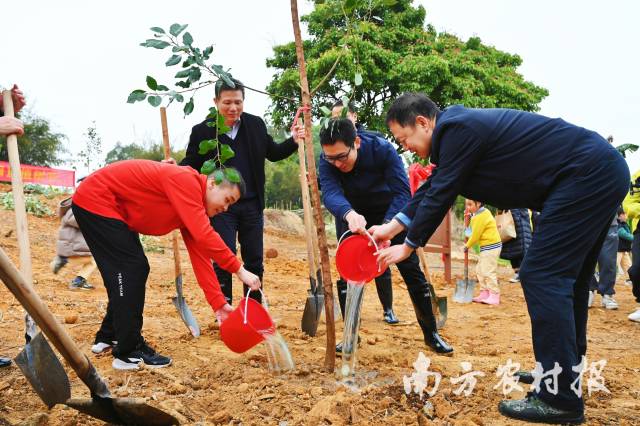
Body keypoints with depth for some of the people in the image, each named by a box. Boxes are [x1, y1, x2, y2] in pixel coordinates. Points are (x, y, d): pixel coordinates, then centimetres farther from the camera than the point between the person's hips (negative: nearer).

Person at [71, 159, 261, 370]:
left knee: (135, 270, 13)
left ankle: (108, 336, 30)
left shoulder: (192, 209, 4)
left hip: (113, 210, 10)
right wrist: (239, 269, -29)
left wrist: (219, 303, 1)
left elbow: (200, 254, 4)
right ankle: (128, 353, -4)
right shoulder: (185, 180, -24)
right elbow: (204, 236, -34)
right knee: (130, 269, -12)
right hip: (94, 201, -10)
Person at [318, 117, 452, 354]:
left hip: (390, 213, -1)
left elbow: (402, 192, -34)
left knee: (411, 270, -2)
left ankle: (431, 334, 10)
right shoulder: (328, 160, -26)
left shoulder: (383, 149, -31)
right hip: (352, 215, 2)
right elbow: (330, 193, -43)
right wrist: (349, 214, -66)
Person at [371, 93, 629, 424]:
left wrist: (408, 246, 1)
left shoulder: (458, 129, -17)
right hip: (601, 173, 11)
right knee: (567, 279, 16)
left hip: (586, 175, -11)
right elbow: (431, 189, 20)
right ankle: (564, 373, 29)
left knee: (542, 276, -12)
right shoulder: (458, 127, 14)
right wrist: (391, 227, 20)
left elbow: (439, 196, -13)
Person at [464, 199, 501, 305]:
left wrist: (467, 245, 0)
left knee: (488, 271, -10)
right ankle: (484, 293, 18)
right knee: (480, 270, 13)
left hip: (491, 246, -11)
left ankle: (494, 296, -6)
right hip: (486, 246, 11)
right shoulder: (483, 212, 13)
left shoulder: (480, 217, -18)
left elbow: (476, 234, -14)